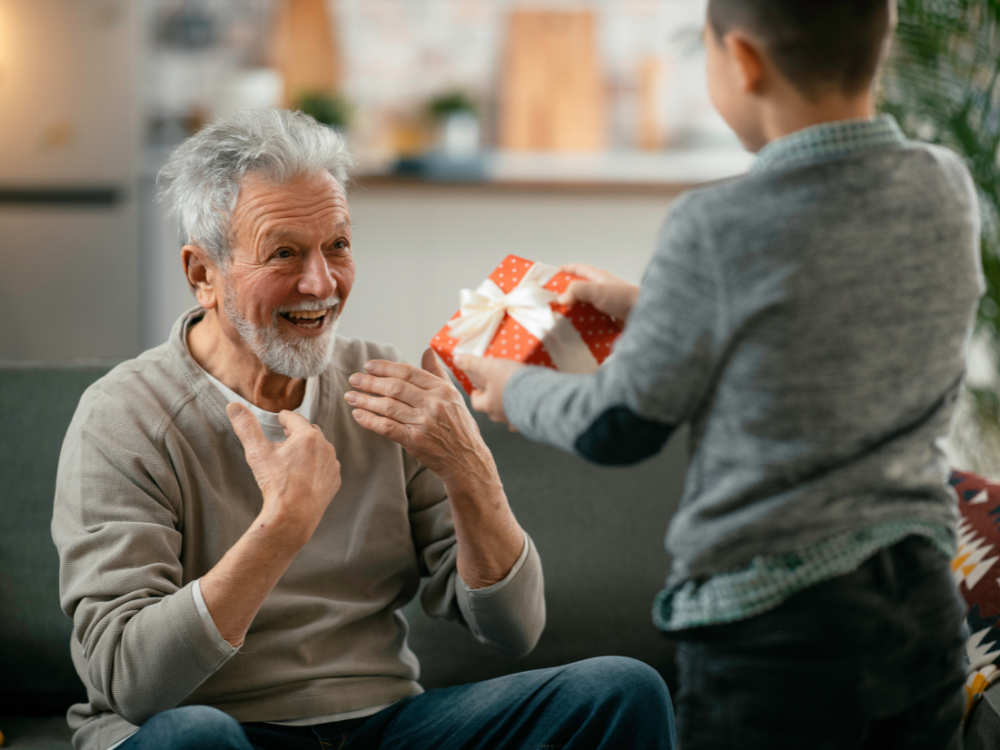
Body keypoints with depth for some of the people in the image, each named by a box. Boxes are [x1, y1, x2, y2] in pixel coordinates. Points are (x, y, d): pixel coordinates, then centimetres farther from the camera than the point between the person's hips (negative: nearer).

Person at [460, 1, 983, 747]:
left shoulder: (719, 229, -19)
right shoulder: (948, 188, -2)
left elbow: (619, 429, -7)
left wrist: (514, 388, 13)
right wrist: (647, 307, 22)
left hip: (773, 623, -6)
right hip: (928, 604, 6)